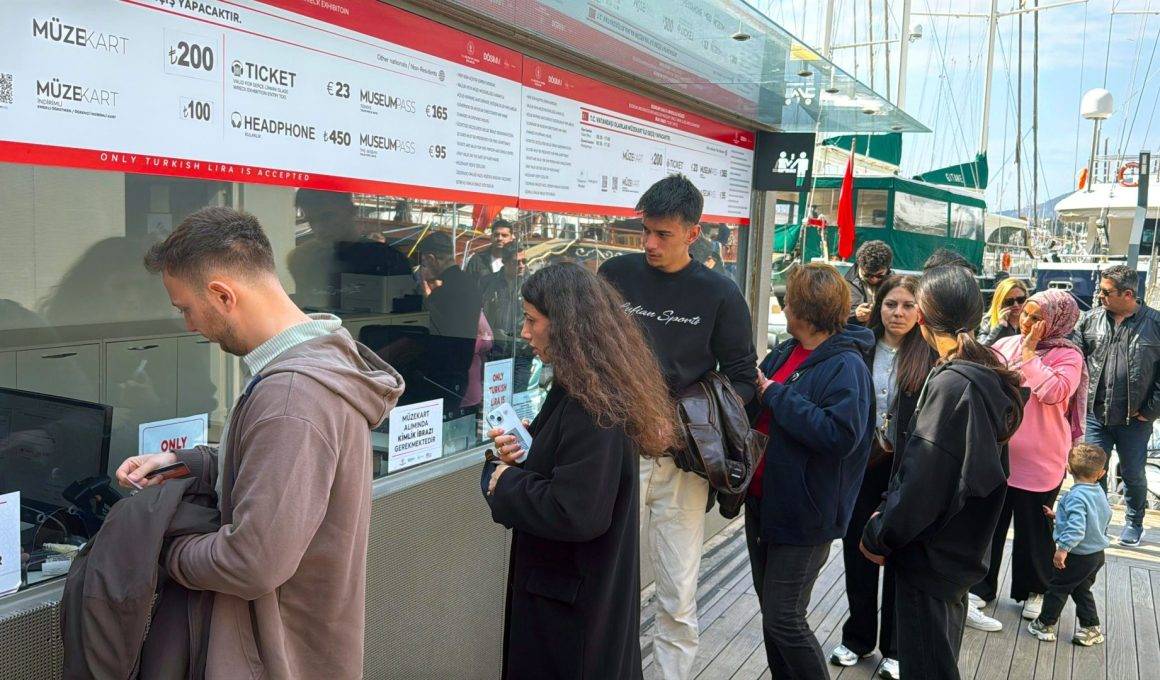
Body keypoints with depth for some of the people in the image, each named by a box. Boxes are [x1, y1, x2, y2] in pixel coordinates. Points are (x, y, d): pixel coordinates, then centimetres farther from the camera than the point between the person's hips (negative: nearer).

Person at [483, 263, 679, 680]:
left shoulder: (591, 403, -26)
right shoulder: (585, 388, 5)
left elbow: (576, 513, -28)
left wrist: (505, 484, -15)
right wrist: (523, 452, -3)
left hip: (574, 600, -9)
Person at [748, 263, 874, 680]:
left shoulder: (846, 366, -17)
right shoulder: (785, 352, 8)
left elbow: (840, 435, -29)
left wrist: (776, 395, -22)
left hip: (803, 518, -8)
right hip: (763, 503, 8)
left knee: (783, 621, -2)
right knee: (771, 613, 19)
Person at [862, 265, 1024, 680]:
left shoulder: (951, 384, -24)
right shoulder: (987, 376, 4)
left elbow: (923, 478, -24)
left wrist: (879, 535, -10)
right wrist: (888, 516, 10)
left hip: (931, 553, -9)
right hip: (962, 548, 9)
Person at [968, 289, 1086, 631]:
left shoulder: (1068, 355, -9)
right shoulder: (1005, 345, 2)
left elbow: (1055, 391, -26)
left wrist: (1029, 353, -20)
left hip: (1039, 462, -3)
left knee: (1033, 531, 14)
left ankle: (1032, 590, 35)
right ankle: (977, 592, 20)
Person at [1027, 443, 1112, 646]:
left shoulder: (1076, 496, -24)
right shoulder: (1099, 492, 3)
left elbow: (1076, 527, -32)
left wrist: (1063, 548, -28)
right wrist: (1058, 516, 22)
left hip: (1078, 555, -8)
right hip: (1097, 554, 8)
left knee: (1058, 588, 7)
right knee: (1081, 590, 21)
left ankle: (1045, 625, 17)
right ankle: (1091, 628, 24)